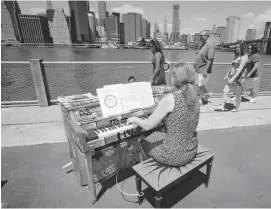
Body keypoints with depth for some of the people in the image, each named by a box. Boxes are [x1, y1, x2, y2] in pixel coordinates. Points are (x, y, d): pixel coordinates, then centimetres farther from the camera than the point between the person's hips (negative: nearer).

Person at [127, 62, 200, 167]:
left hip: (174, 156, -6)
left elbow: (147, 126, -20)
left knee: (144, 141, 20)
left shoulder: (170, 99, -25)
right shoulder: (195, 98, -4)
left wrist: (134, 119, 1)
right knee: (156, 135, 29)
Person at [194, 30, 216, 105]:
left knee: (201, 85, -3)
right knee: (198, 84, 16)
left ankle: (200, 100, 11)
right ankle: (206, 94, 36)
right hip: (199, 69, 9)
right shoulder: (202, 44, 12)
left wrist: (206, 70, -24)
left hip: (204, 70, -9)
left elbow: (210, 59, -21)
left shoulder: (210, 45, -16)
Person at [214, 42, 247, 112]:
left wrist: (233, 78, -25)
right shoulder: (236, 56, 13)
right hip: (231, 76, 7)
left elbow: (240, 69, -20)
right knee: (225, 91, -2)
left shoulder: (244, 57, -11)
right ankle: (222, 106, 3)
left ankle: (237, 108, 22)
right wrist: (226, 75, 19)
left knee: (237, 95, 6)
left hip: (238, 78, -7)